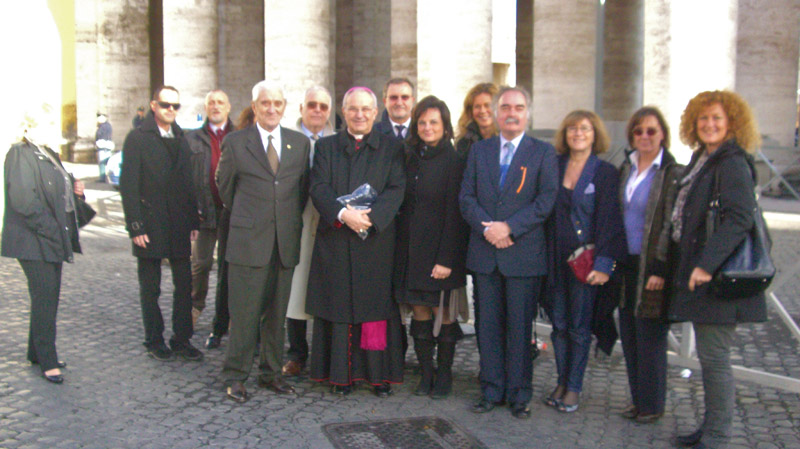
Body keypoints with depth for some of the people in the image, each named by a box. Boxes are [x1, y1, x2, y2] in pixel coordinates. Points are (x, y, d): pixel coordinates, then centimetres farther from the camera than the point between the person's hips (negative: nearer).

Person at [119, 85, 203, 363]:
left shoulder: (182, 139, 11)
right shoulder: (137, 138, -4)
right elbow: (128, 186, -8)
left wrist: (194, 221, 7)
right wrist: (135, 226, -14)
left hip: (179, 225, 4)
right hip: (150, 226, -4)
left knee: (185, 284, 6)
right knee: (150, 289, 7)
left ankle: (182, 340, 18)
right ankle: (155, 342, 19)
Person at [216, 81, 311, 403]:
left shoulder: (300, 143, 9)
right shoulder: (235, 143, 2)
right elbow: (224, 185, 11)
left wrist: (292, 219, 11)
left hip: (286, 242, 3)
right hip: (248, 241, -3)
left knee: (277, 313, 10)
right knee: (244, 313, 0)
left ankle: (271, 372, 23)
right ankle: (235, 376, 13)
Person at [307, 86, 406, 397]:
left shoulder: (391, 148, 8)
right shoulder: (326, 147, 10)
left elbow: (396, 189, -3)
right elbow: (318, 187, -2)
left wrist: (371, 216, -19)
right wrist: (343, 213, -19)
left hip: (377, 240, -1)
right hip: (335, 241, 1)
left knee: (377, 308, 1)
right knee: (339, 307, 4)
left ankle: (379, 374, 10)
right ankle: (341, 374, 13)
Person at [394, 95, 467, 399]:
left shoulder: (452, 162, -7)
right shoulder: (410, 159, 9)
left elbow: (453, 214, -11)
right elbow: (404, 205, 12)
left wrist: (446, 259, -15)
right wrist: (401, 245, 4)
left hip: (440, 250, -5)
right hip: (411, 248, 5)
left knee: (443, 314, 3)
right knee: (420, 313, 8)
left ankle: (444, 375, 17)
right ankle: (425, 374, 19)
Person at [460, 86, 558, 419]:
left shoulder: (543, 153, 3)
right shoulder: (479, 150, 12)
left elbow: (546, 200, -6)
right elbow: (466, 197, 5)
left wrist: (509, 227, -16)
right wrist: (486, 228, -11)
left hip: (523, 253, -3)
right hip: (484, 252, 3)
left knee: (520, 326, 4)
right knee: (489, 325, 9)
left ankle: (519, 394, 16)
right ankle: (491, 390, 20)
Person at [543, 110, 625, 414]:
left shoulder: (605, 173, -3)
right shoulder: (554, 167, 7)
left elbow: (609, 221, -7)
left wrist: (603, 262, -15)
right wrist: (544, 256, 0)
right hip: (555, 258, 3)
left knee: (579, 326, 4)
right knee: (559, 323, 9)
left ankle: (574, 388, 15)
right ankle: (562, 382, 21)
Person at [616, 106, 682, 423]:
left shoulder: (673, 173, -10)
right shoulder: (625, 169, 11)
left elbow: (671, 225, -14)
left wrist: (660, 268, -17)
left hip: (651, 267, -6)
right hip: (626, 264, 7)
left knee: (650, 338, 3)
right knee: (629, 335, 12)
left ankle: (652, 405, 18)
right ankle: (638, 400, 26)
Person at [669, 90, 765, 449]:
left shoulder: (733, 163, -13)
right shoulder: (702, 159, 15)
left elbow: (740, 218, -25)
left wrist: (707, 263, -29)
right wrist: (689, 265, 14)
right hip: (696, 272, 9)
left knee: (714, 358, -2)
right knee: (708, 357, 16)